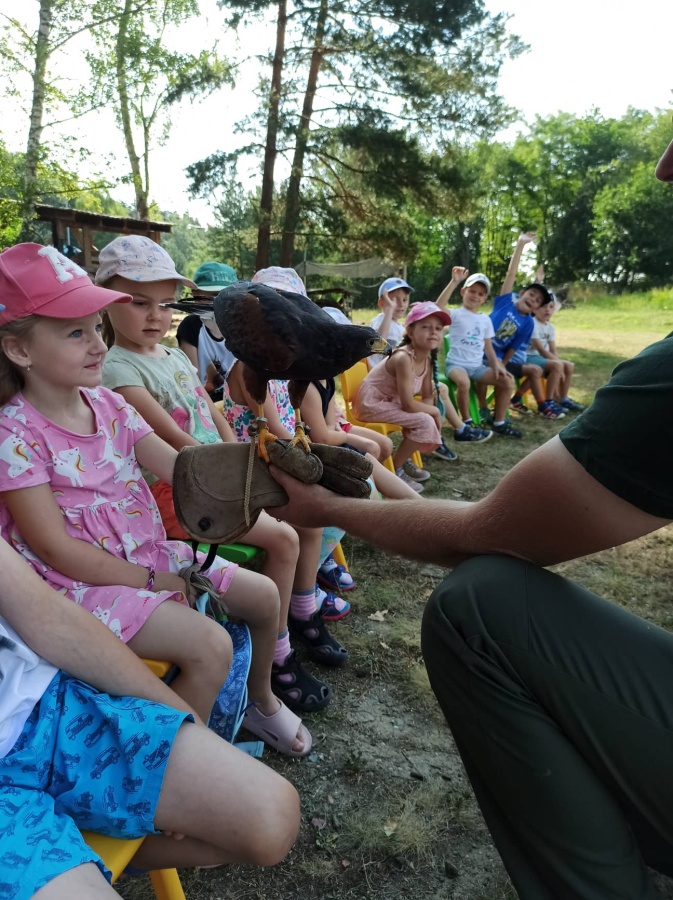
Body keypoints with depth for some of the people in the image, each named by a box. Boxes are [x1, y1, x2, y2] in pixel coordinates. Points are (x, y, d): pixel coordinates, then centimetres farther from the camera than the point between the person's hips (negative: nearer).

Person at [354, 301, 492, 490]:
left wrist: (433, 411, -13)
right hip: (371, 403, -10)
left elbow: (427, 396, 7)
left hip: (390, 400, 10)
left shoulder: (428, 358, -1)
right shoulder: (403, 358, -29)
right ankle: (394, 468, -4)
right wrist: (435, 412, -13)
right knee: (425, 422, -21)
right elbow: (408, 405, -29)